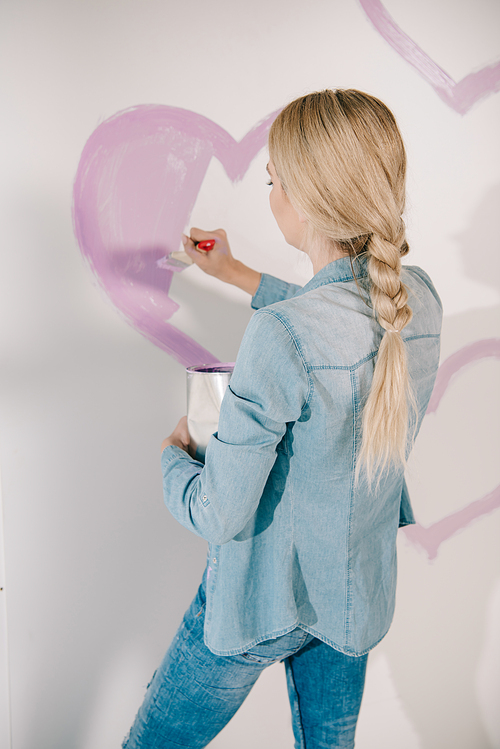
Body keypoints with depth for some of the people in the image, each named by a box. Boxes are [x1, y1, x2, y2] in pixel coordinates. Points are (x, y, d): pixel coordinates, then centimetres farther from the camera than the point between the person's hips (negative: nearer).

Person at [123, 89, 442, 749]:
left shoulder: (279, 336, -33)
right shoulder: (419, 299, -11)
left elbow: (216, 516, -27)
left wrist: (173, 452, -6)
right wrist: (236, 274, 18)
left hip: (261, 600, -6)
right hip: (358, 594, 6)